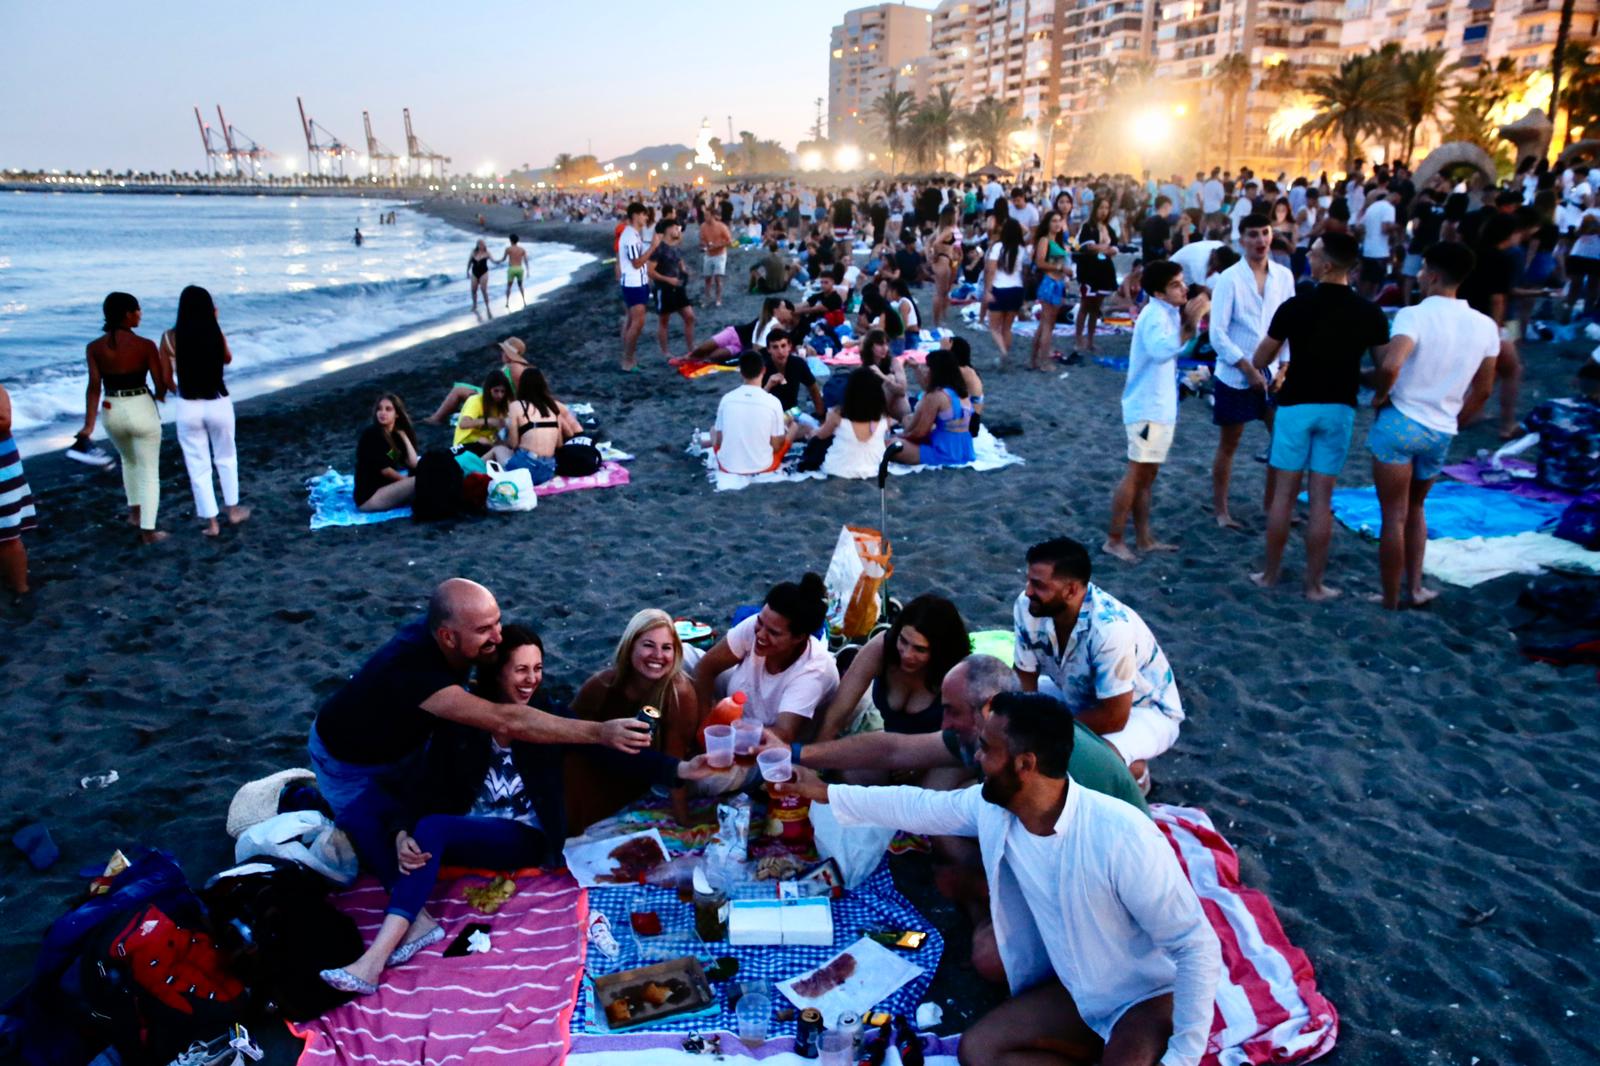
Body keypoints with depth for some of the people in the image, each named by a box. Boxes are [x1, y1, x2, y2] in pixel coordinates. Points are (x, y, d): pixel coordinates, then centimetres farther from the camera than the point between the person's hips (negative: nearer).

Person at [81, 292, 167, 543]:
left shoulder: (94, 347, -2)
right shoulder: (145, 345, -12)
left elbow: (94, 387, -7)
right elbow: (160, 384, -9)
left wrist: (89, 424, -6)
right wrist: (159, 396, 15)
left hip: (113, 412, 4)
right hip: (142, 410, -4)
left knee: (129, 460, 32)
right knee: (149, 472, 7)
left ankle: (134, 511, 39)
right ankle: (148, 531, 9)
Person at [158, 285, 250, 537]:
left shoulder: (170, 338, -8)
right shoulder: (216, 334, -9)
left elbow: (166, 379, -1)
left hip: (188, 408, 0)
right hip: (218, 404, 0)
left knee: (198, 466, 10)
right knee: (226, 458, 22)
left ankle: (211, 521, 16)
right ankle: (233, 510, 32)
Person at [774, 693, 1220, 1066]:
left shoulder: (1122, 836, -33)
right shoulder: (990, 807, -12)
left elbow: (1197, 946, -25)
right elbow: (916, 806, 7)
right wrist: (825, 792, 13)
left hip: (1152, 997, -7)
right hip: (1079, 993, 7)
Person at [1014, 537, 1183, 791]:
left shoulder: (1110, 627, -38)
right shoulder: (1027, 607, -22)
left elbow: (1114, 718, -31)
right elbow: (1024, 679, -9)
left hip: (1144, 710, -6)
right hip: (1081, 698, 6)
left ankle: (1135, 772, 1)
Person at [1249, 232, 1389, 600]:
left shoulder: (1295, 306, -10)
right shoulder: (1370, 313, -5)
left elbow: (1260, 360, -3)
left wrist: (1282, 363, 19)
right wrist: (1351, 375, 16)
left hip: (1296, 404, -1)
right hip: (1339, 408, 1)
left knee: (1284, 493, 8)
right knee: (1321, 499, 5)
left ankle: (1270, 573, 16)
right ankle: (1314, 584, 10)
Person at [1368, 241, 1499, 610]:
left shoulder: (1415, 315, -15)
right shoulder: (1485, 326, 4)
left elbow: (1390, 365, -32)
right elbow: (1482, 392, 10)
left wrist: (1379, 396, -13)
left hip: (1399, 423, -5)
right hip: (1441, 434, 5)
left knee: (1394, 516, 5)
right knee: (1415, 508, 25)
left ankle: (1391, 600, 14)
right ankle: (1415, 587, 24)